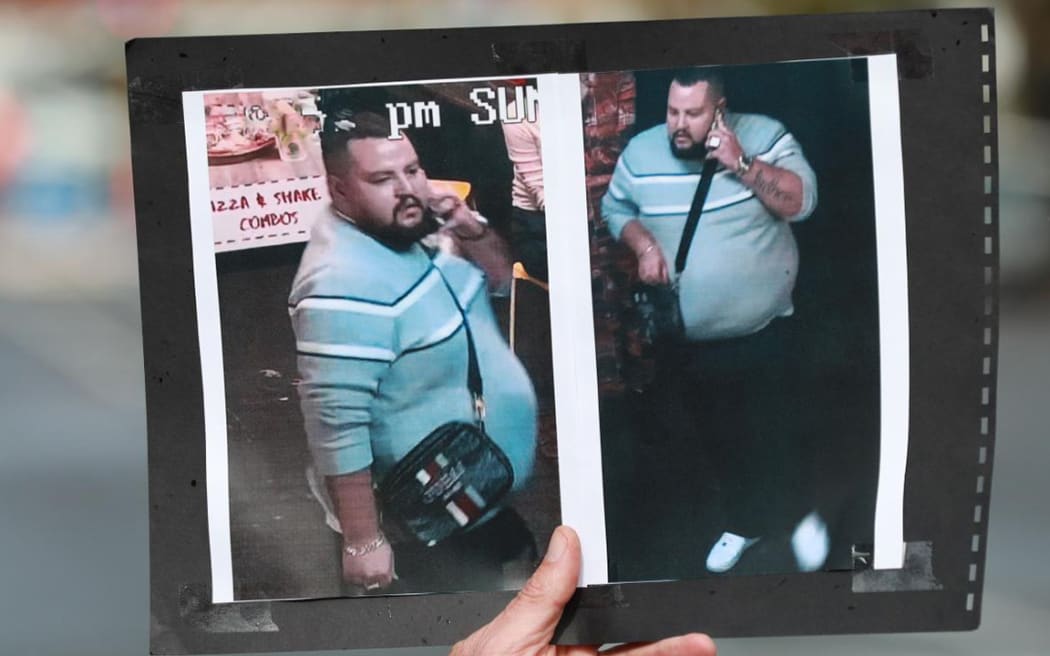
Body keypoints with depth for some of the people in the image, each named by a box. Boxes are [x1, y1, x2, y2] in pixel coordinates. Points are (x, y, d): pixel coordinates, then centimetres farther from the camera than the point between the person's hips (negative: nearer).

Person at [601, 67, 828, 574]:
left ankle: (796, 515, 33)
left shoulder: (763, 137, -12)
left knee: (770, 435, 8)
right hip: (683, 343, 3)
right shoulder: (641, 153, -7)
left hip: (764, 335, -3)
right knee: (713, 439, 15)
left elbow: (801, 202, -20)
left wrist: (741, 164, -29)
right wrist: (642, 243, -13)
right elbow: (614, 207, 6)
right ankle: (744, 522, 37)